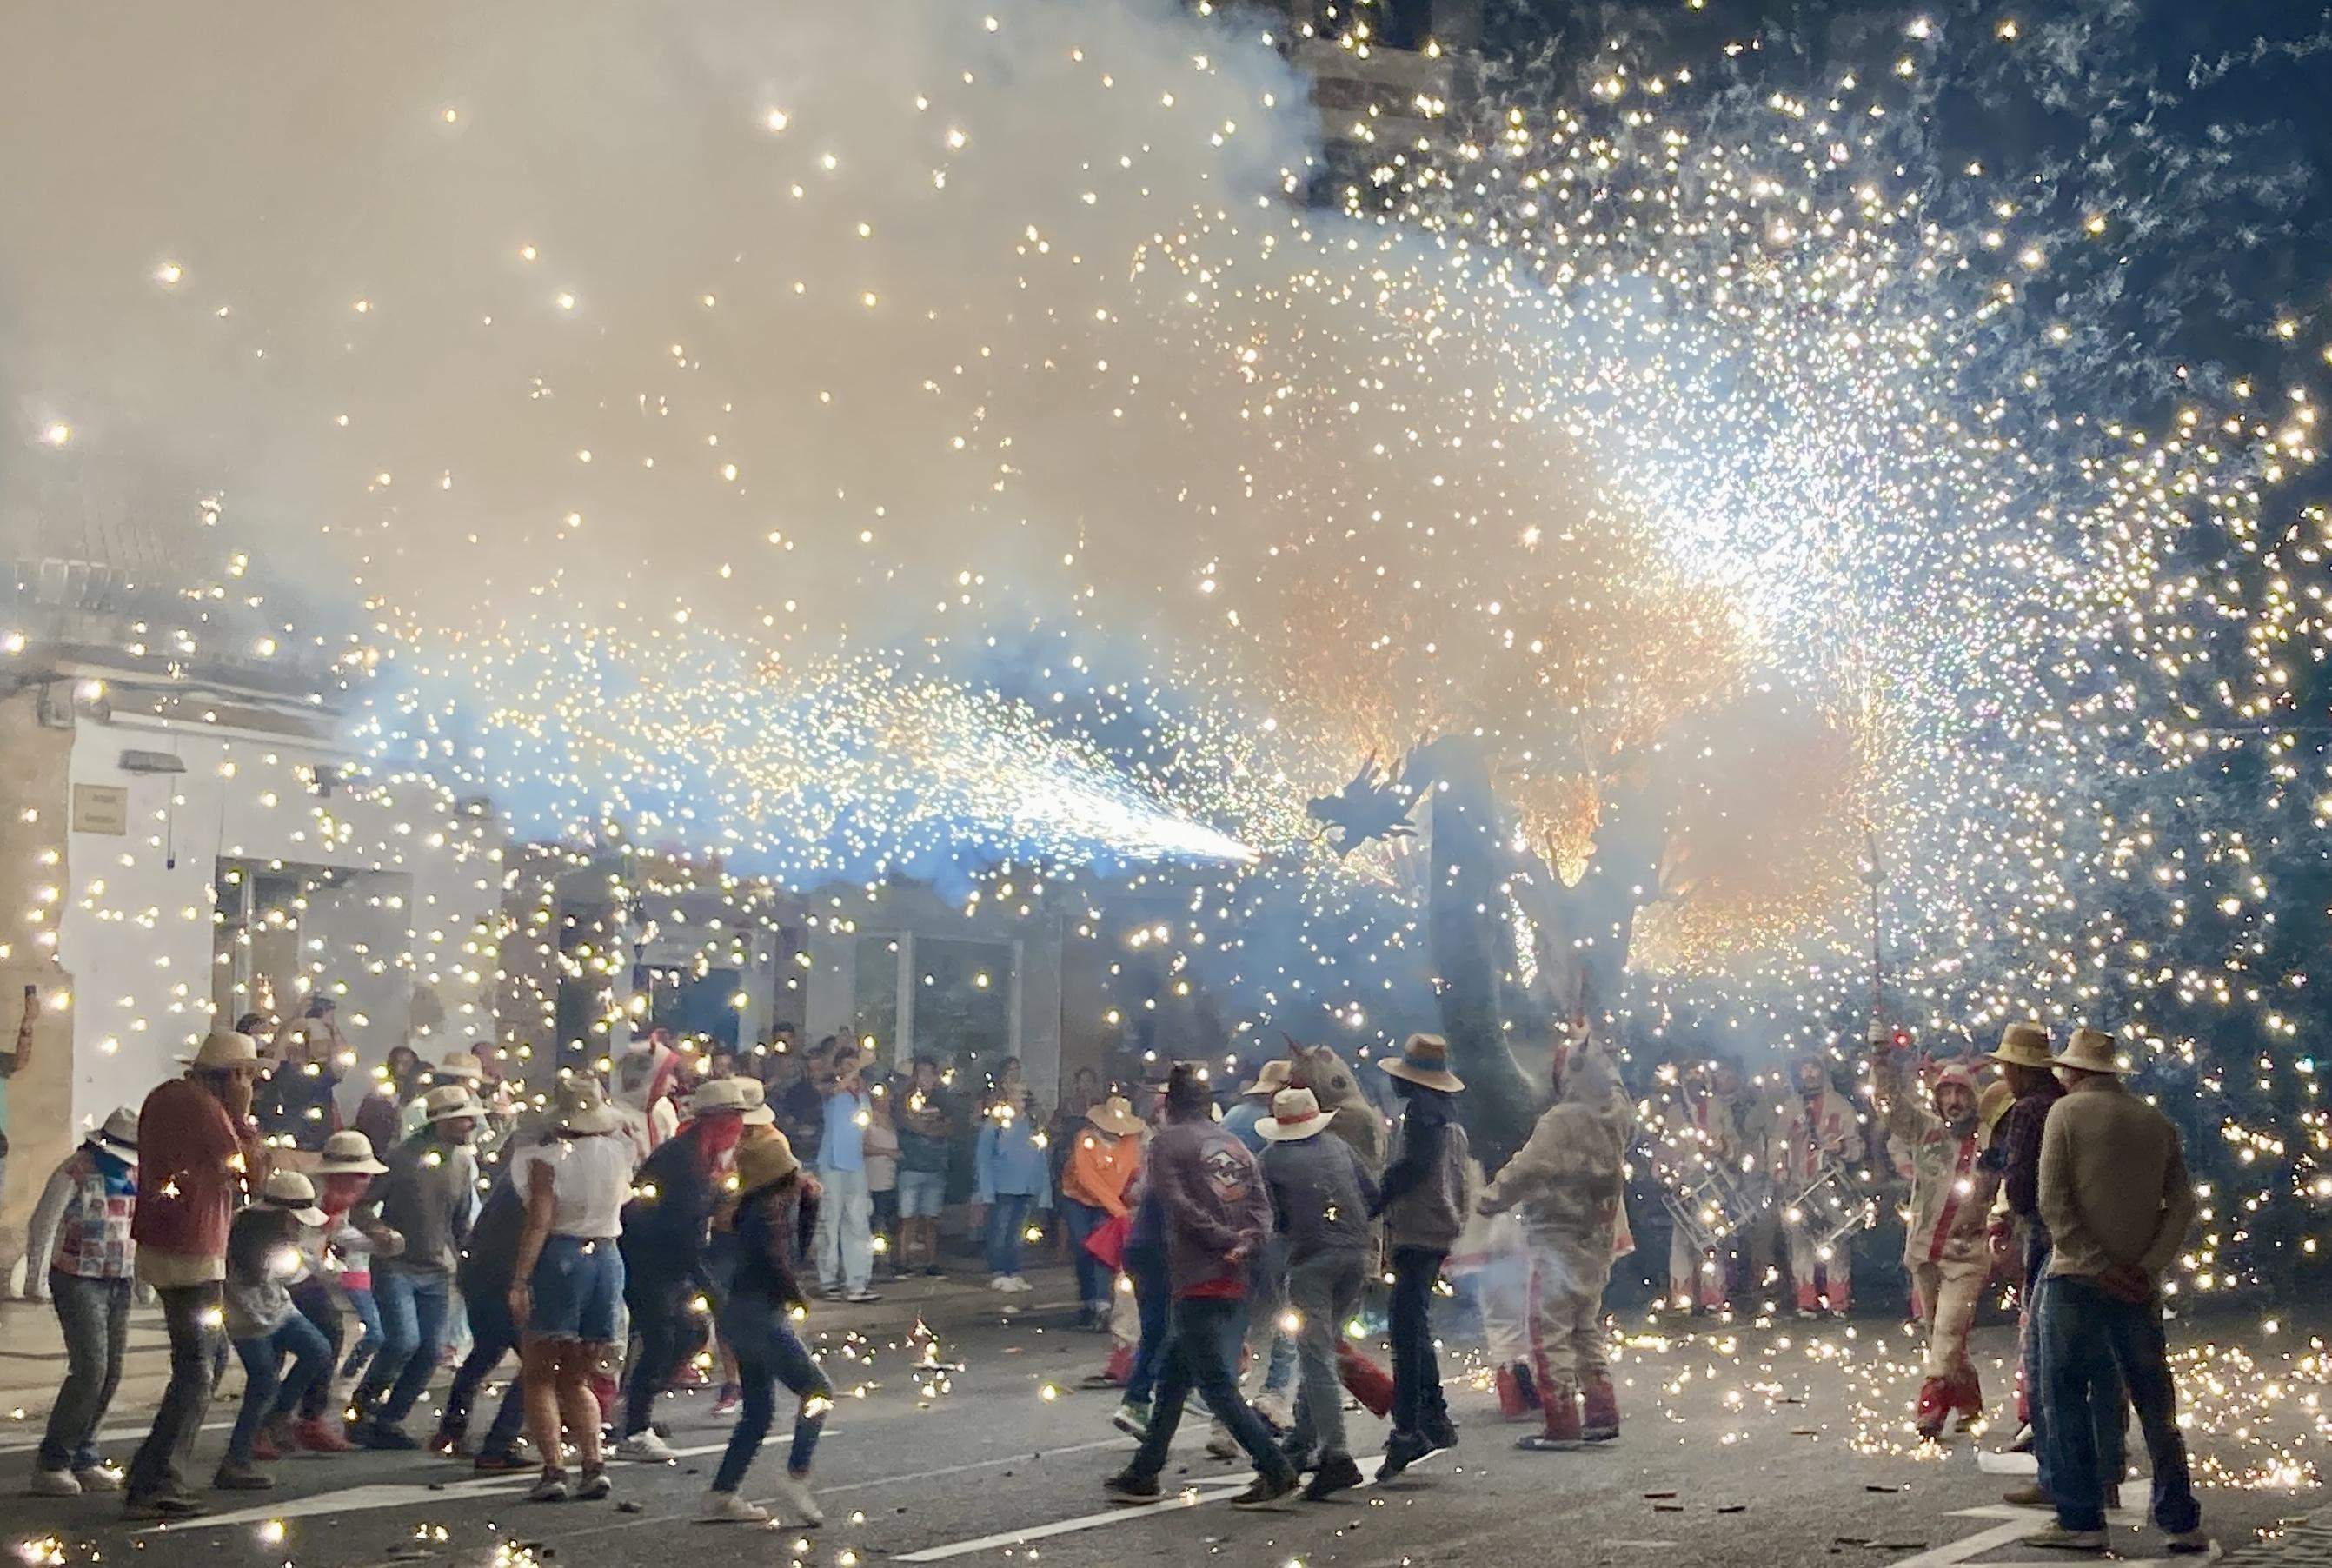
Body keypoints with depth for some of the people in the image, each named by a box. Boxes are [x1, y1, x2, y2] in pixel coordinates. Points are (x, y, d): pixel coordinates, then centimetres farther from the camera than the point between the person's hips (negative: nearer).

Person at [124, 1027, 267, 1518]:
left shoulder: (163, 1096, 10)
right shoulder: (205, 1107, -18)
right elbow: (254, 1171, -13)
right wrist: (242, 1115, -6)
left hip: (158, 1243, 10)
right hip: (190, 1253, -10)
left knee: (201, 1360, 22)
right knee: (196, 1373, -7)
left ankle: (165, 1476, 27)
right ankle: (153, 1486, -10)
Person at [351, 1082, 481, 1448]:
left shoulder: (465, 1163, 7)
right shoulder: (403, 1157, -11)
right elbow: (364, 1205, -5)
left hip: (436, 1272, 6)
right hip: (395, 1267, -6)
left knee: (430, 1351, 0)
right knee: (404, 1341, -18)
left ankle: (389, 1420, 14)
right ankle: (362, 1408, 6)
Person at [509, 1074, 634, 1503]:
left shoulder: (550, 1156, -10)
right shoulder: (619, 1151, 4)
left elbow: (539, 1221, -16)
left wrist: (520, 1279, -15)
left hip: (560, 1257, -5)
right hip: (608, 1258, 5)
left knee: (538, 1376, 5)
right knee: (576, 1379, 16)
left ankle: (553, 1469, -6)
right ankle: (594, 1463, 1)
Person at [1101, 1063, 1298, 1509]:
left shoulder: (1167, 1143, -2)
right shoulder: (1235, 1146, 16)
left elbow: (1179, 1204, -15)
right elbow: (1261, 1206, 5)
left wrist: (1226, 1239, -10)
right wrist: (1245, 1243, -9)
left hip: (1197, 1282, -7)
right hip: (1233, 1282, 7)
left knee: (1217, 1385, -4)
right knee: (1173, 1376, 16)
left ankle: (1276, 1470, -8)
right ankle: (1143, 1474, 21)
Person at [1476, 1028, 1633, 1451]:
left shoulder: (1561, 1120, -20)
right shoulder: (1616, 1116, 4)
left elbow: (1527, 1169, -24)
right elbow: (1612, 1083, 28)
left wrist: (1489, 1199, -11)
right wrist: (1587, 1045, 36)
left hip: (1560, 1240, -9)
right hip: (1599, 1241, 9)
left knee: (1548, 1329, -4)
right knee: (1586, 1329, 19)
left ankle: (1560, 1425, -6)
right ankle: (1602, 1416, 20)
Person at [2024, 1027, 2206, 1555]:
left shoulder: (2067, 1112, -3)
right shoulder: (2156, 1122, 11)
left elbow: (2053, 1201, -11)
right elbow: (2182, 1204, 4)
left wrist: (2099, 1266, -12)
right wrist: (2147, 1267, -4)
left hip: (2075, 1279, -4)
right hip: (2139, 1286, 5)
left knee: (2065, 1401, 2)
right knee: (2156, 1406, 11)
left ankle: (2080, 1519, 0)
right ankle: (2181, 1521, 14)